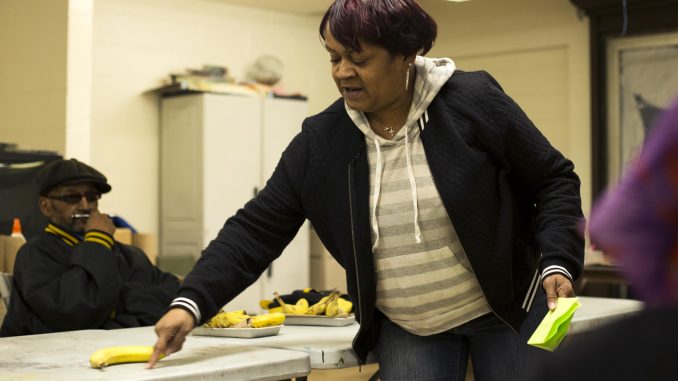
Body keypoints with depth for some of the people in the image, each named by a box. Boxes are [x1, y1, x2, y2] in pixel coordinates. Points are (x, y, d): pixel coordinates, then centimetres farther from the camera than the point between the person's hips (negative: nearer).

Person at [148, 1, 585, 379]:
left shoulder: (474, 102, -13)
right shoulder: (321, 140, -6)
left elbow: (554, 180, -4)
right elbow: (257, 229, -4)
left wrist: (557, 263, -18)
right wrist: (191, 302, -15)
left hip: (506, 311, -2)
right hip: (405, 329, 2)